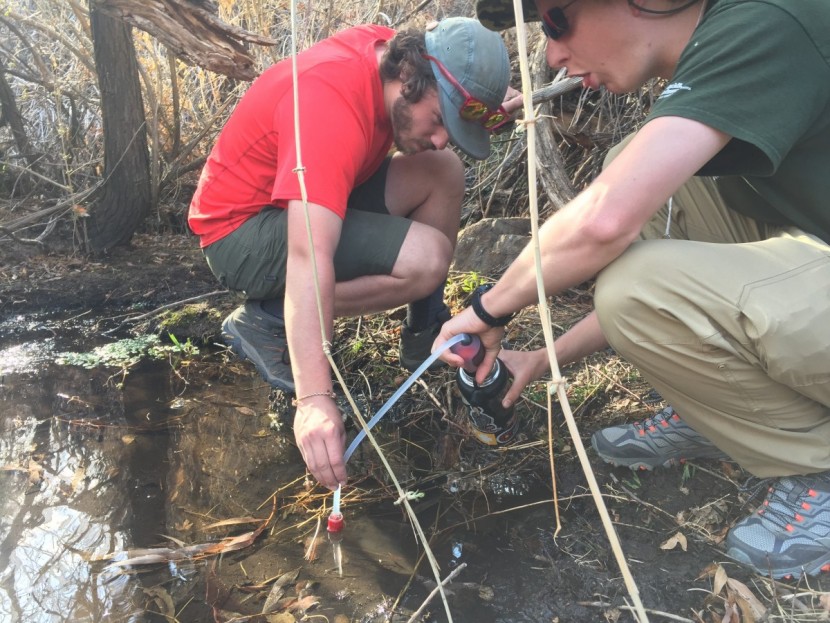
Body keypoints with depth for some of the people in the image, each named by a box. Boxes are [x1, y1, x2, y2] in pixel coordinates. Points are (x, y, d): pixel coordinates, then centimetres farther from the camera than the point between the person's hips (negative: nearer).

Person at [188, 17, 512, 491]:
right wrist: (315, 398, -47)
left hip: (309, 202, 9)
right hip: (241, 231, -9)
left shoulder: (389, 49, -7)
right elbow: (309, 260, -41)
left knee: (443, 172, -2)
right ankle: (267, 321, -10)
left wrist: (490, 100, -9)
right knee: (425, 259, -25)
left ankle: (427, 333, 8)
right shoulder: (332, 104, -32)